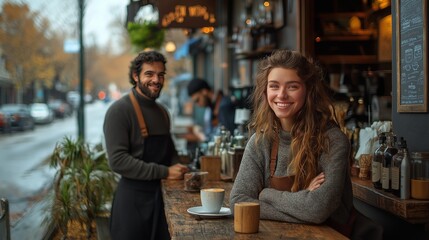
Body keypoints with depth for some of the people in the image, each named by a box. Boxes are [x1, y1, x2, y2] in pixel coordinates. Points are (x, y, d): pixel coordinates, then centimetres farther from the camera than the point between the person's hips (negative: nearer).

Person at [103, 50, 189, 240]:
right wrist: (164, 172, -19)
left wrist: (178, 169, 2)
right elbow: (118, 160, -21)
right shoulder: (120, 111, -12)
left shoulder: (162, 112, 11)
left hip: (161, 195, 7)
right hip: (133, 198, -7)